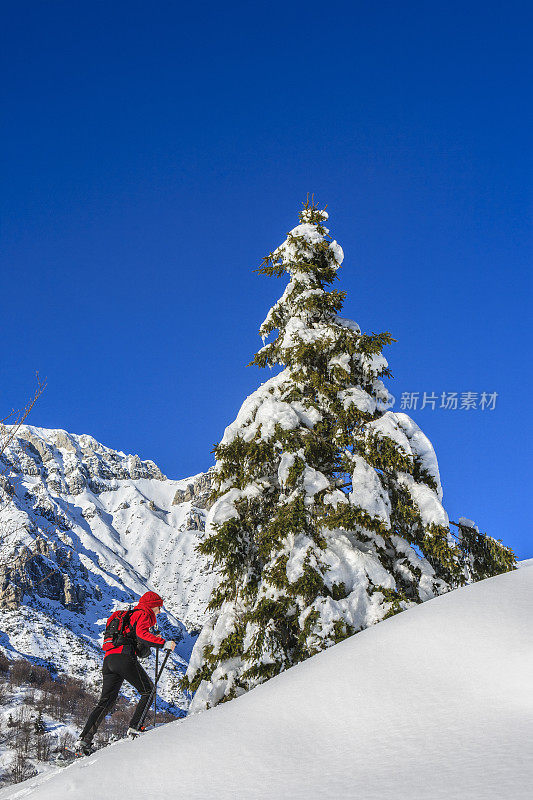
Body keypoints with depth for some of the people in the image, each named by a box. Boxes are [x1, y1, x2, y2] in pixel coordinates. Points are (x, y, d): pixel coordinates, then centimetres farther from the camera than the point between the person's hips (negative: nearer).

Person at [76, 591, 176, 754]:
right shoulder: (143, 614, 4)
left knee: (106, 701, 8)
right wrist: (163, 643, -16)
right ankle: (135, 727, -6)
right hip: (124, 657, -9)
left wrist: (153, 641, 35)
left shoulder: (130, 616, 33)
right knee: (148, 690, 4)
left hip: (108, 659, 9)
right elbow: (142, 633, -15)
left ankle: (84, 738, -2)